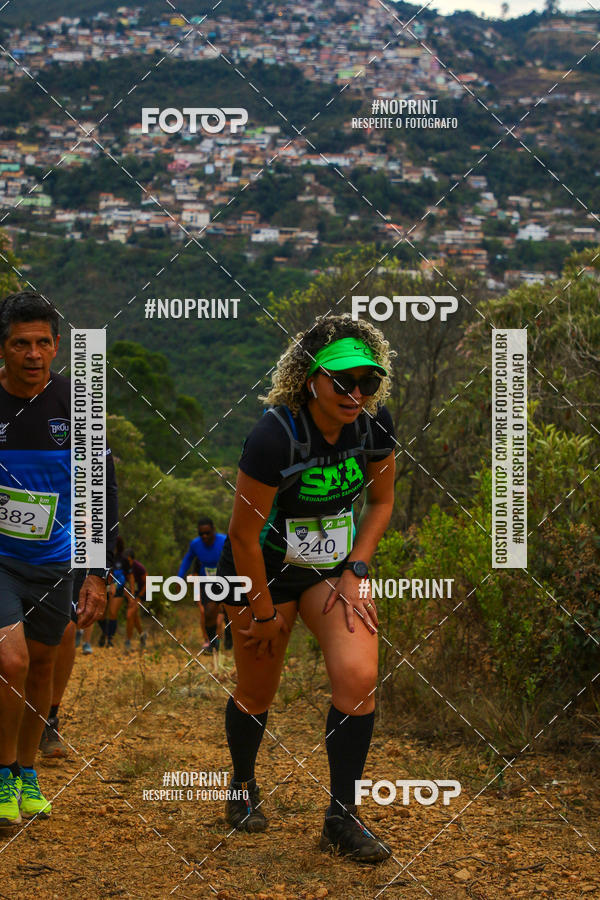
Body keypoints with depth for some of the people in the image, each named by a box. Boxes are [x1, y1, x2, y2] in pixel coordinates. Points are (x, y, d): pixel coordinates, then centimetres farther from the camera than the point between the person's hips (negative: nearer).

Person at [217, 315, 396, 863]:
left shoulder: (375, 425, -13)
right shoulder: (275, 435, -29)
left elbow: (381, 500, 5)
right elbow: (244, 532, -21)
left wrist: (356, 570, -5)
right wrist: (264, 612, -13)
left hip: (334, 567, 4)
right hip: (263, 570, -4)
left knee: (358, 677, -15)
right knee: (257, 695, 9)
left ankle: (342, 818, -4)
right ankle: (244, 786, 40)